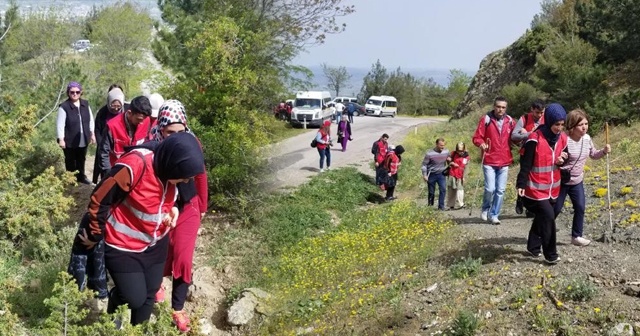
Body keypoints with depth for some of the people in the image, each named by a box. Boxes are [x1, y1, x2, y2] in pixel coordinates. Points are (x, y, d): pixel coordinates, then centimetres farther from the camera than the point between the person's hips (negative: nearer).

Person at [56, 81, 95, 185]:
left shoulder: (85, 104, 1)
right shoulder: (64, 107, -15)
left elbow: (90, 120, 11)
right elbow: (60, 124, -14)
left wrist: (92, 134, 10)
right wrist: (61, 139, -16)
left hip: (83, 140, 5)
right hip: (70, 141, -5)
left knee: (81, 159, 21)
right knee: (71, 161, 8)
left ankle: (81, 176, 37)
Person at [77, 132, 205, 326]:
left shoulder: (168, 167, -10)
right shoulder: (134, 166, -33)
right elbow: (99, 201, -21)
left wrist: (172, 208, -6)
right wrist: (95, 236, -8)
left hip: (156, 243, 6)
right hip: (124, 246, -6)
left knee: (149, 295, 13)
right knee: (135, 298, 0)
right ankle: (115, 298, 35)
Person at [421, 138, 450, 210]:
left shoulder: (446, 151, -2)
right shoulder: (429, 154, -14)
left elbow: (449, 160, 16)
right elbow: (424, 164, -7)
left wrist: (449, 160, -9)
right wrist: (424, 175, -15)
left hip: (441, 174, 2)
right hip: (432, 175, -2)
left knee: (443, 189, -14)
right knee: (431, 192, 6)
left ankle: (441, 207, -9)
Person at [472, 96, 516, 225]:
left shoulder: (509, 121, 5)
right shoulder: (486, 119, -5)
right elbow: (477, 137, -5)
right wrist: (481, 144, -24)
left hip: (504, 162, 3)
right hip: (489, 161, -3)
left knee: (500, 190, 4)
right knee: (490, 189, -9)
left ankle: (494, 215, 15)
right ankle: (486, 209, 17)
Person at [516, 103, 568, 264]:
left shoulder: (562, 138, 2)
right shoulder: (535, 139, -20)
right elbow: (526, 163, -18)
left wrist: (562, 160, -7)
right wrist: (521, 184, -21)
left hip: (552, 188, 7)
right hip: (537, 188, -7)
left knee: (541, 217, 17)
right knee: (548, 216, -11)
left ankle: (533, 247, 33)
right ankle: (550, 254, 1)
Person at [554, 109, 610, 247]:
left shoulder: (587, 139, -2)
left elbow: (593, 155, 14)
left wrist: (604, 151, -5)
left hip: (577, 181, 6)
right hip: (561, 181, -6)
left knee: (580, 208, 3)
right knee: (555, 209, 4)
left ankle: (576, 236, 17)